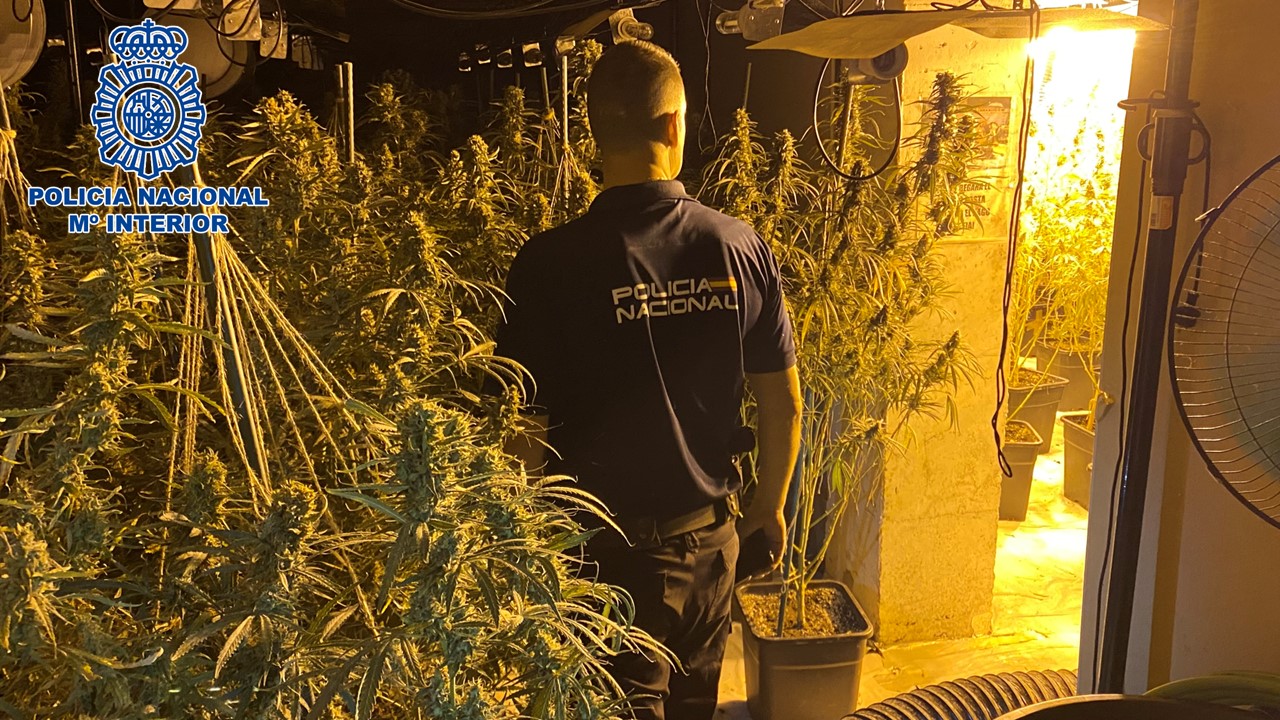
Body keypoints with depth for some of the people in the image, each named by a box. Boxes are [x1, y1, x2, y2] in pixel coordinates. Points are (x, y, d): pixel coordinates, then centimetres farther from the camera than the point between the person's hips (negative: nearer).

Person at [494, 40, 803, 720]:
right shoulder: (741, 248, -9)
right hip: (711, 531, 4)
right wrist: (770, 503, 15)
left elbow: (524, 428, -15)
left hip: (612, 544, -3)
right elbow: (784, 401, -1)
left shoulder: (550, 263, -19)